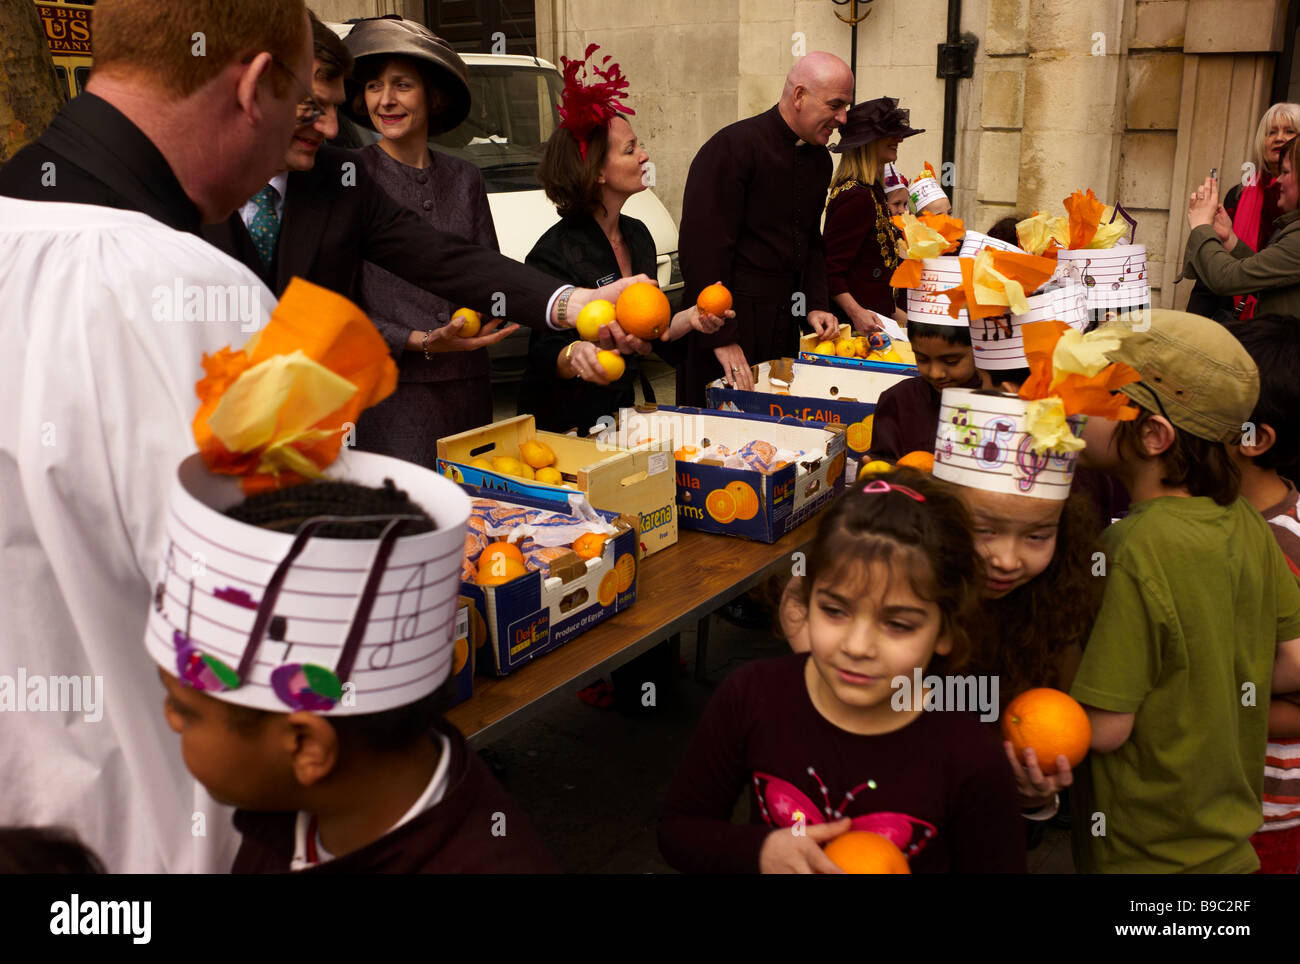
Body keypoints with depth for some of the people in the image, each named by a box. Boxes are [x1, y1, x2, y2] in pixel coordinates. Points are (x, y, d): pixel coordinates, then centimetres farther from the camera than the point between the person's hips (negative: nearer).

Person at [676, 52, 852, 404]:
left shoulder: (819, 159, 12)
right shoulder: (733, 147, -14)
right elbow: (703, 247, -19)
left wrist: (816, 305, 9)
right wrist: (722, 338, -21)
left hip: (782, 321, 8)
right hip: (731, 317, -8)